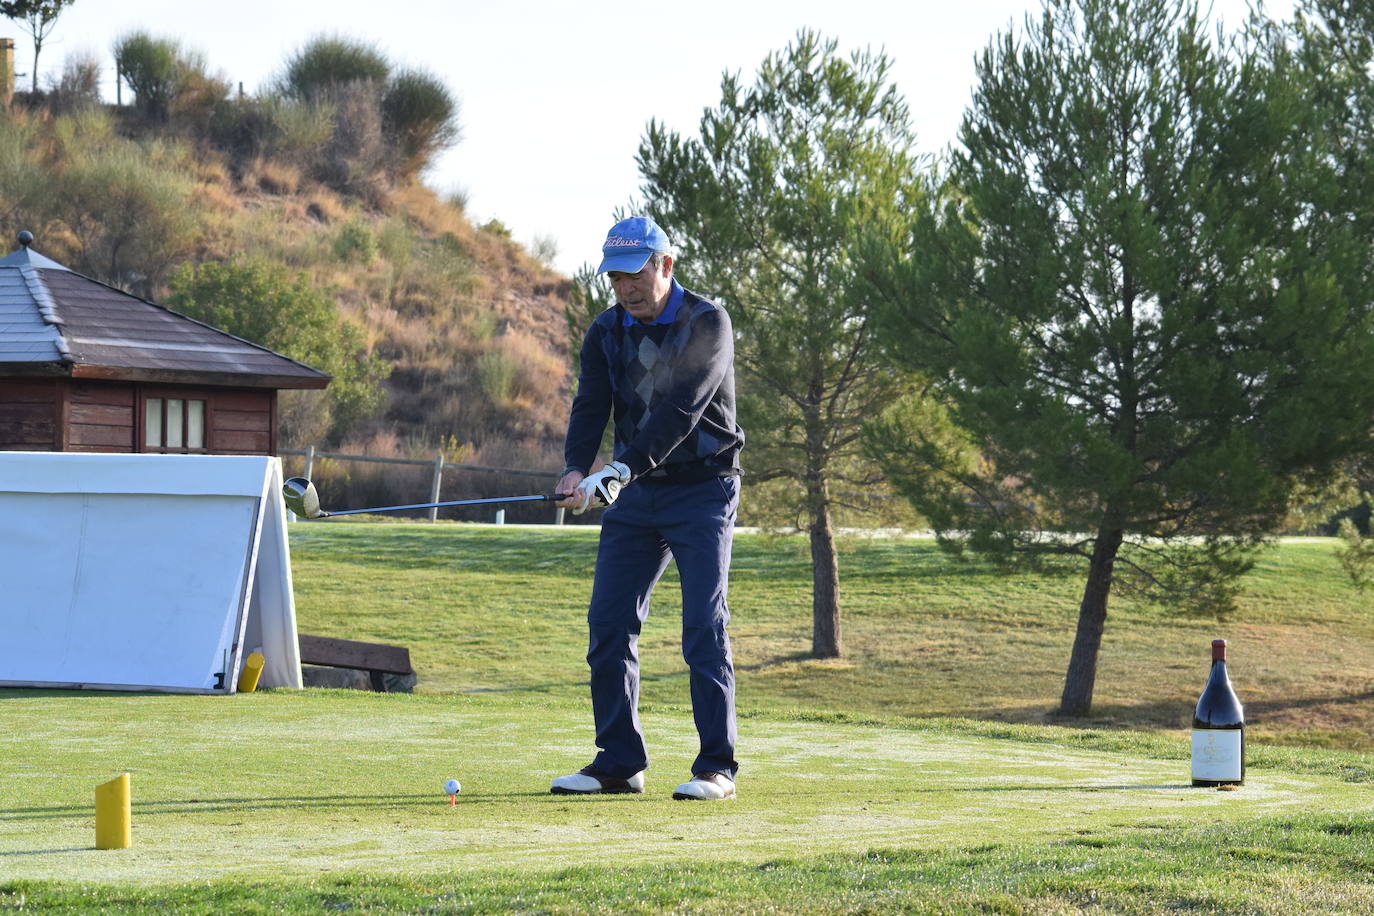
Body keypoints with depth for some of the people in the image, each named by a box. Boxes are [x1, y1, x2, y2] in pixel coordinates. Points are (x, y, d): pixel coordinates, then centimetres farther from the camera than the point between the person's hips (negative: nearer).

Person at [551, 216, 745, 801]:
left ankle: (716, 766, -6)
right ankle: (619, 762, 9)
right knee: (608, 624, 0)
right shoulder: (606, 333, 4)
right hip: (633, 494, 5)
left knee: (704, 626, -11)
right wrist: (577, 469, -26)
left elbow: (680, 412, -22)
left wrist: (622, 469, -32)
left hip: (702, 491, -5)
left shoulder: (707, 324, -13)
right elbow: (590, 406, -6)